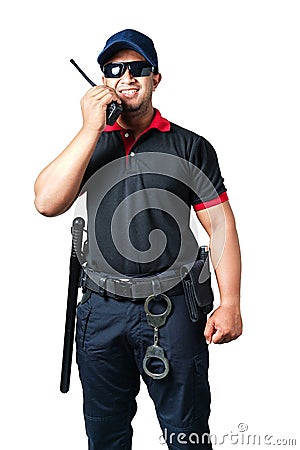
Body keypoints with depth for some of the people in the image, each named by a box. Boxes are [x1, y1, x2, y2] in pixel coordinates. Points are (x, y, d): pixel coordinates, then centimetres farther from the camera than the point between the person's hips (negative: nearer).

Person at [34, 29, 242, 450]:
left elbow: (221, 227, -2)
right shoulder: (90, 144, 8)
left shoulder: (191, 147, 1)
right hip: (102, 311, 3)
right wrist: (92, 128, -12)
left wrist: (230, 304, -12)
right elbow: (47, 203, -8)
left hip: (173, 310, -2)